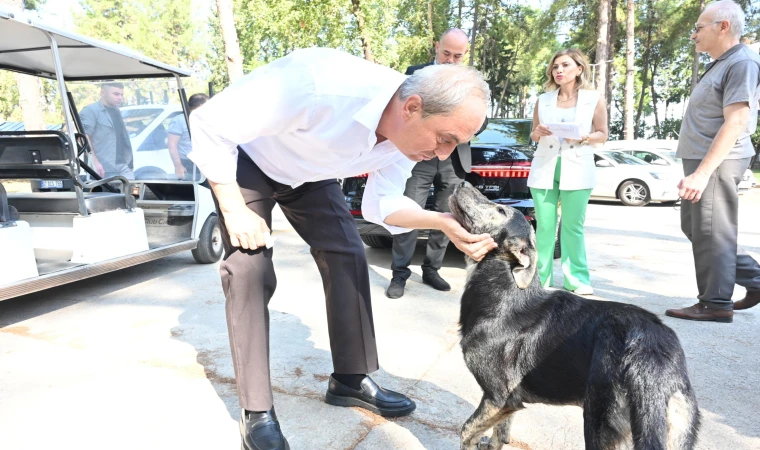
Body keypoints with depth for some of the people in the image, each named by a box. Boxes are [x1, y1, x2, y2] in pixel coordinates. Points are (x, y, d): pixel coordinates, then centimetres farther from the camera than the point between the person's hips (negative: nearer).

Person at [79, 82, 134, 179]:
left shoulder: (117, 111, 20)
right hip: (106, 169, -7)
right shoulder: (91, 111, -5)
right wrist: (94, 162, -21)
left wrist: (129, 160, 24)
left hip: (125, 167, 7)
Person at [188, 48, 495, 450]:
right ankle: (256, 412, 0)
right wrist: (235, 211, -27)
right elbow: (209, 126, -32)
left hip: (310, 172, 5)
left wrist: (443, 222, -30)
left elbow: (381, 202, -13)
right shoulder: (318, 86, -43)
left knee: (348, 255, -4)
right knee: (250, 271, -15)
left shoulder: (410, 130, -22)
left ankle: (350, 379, 12)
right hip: (245, 160, -5)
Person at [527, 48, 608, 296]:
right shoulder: (543, 100, 10)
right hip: (545, 168, 2)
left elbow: (602, 135, 5)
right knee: (544, 226, 0)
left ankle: (577, 278, 7)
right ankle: (541, 275, 8)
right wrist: (537, 133, -6)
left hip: (577, 170, -2)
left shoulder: (594, 99, 5)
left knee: (573, 226, -2)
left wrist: (582, 138, -14)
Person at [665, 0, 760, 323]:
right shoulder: (718, 65, 20)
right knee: (694, 229, 15)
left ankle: (716, 303, 6)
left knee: (711, 233, -4)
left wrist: (703, 172, -26)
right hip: (702, 161, 10)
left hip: (716, 163, -10)